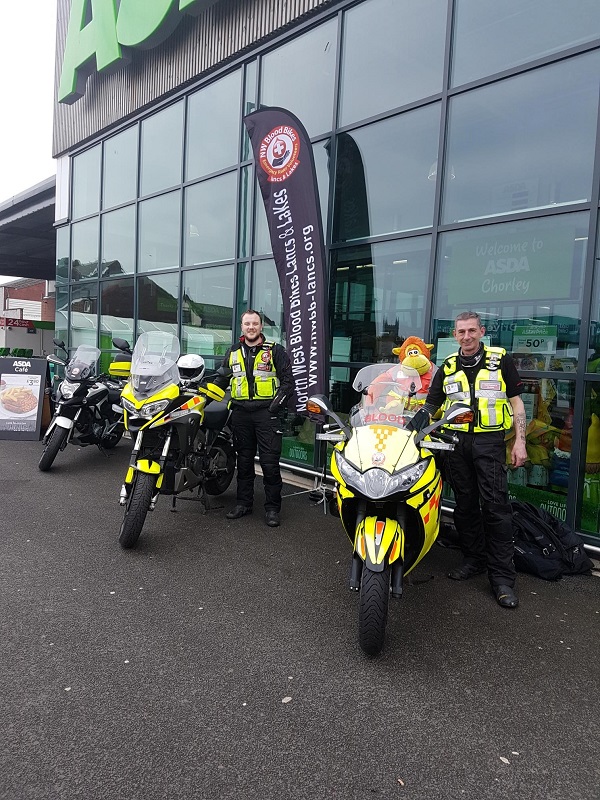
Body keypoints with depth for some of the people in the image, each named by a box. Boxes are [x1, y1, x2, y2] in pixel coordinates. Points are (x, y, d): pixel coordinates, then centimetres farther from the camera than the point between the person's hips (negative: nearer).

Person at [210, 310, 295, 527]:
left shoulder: (275, 351, 2)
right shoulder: (233, 352, 14)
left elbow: (288, 381, 1)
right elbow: (220, 378, 20)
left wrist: (277, 404, -10)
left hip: (266, 413, -4)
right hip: (241, 413, 4)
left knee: (270, 463, -4)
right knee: (244, 461, 12)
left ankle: (272, 508, 5)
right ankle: (243, 503, 23)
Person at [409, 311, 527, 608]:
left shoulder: (501, 359, 4)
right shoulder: (447, 367, 12)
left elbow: (516, 401, 5)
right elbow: (431, 403, 14)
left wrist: (520, 441, -3)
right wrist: (422, 414, -10)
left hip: (489, 441, -3)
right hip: (456, 442, 4)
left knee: (495, 507, -7)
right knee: (465, 505, 11)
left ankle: (502, 577, -1)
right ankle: (473, 559, 25)